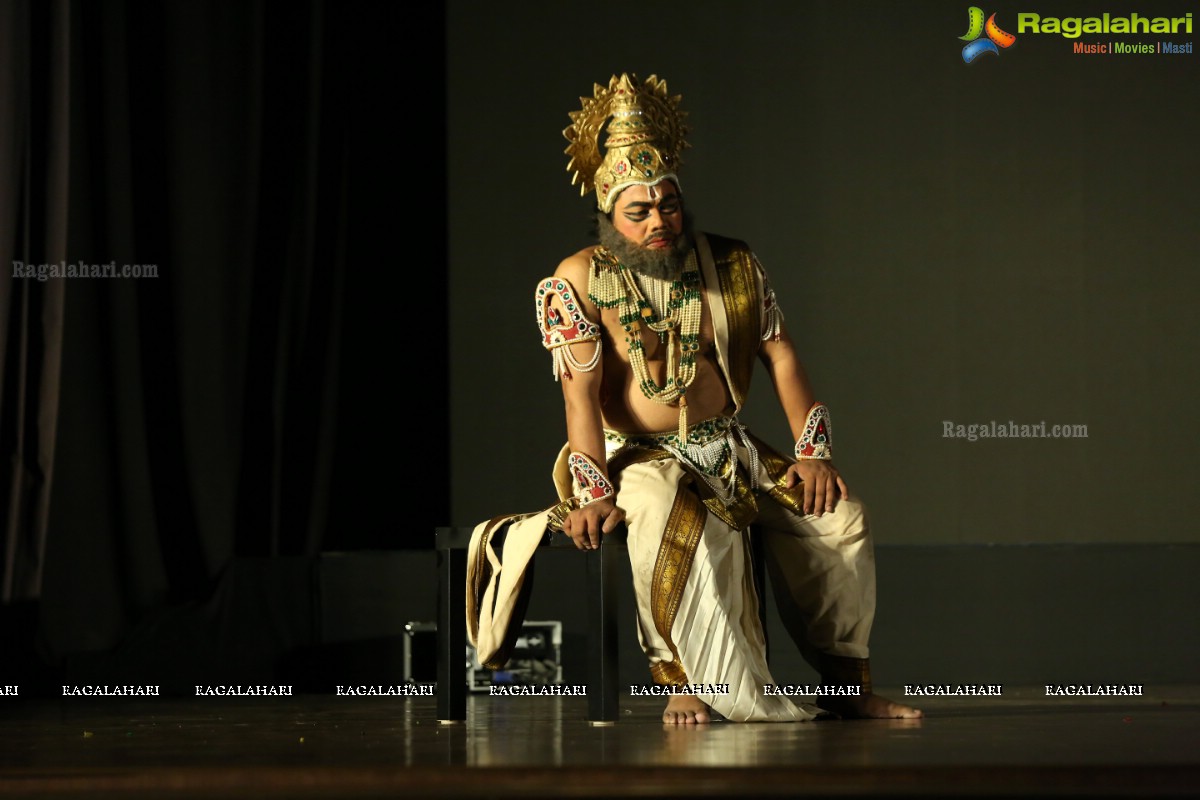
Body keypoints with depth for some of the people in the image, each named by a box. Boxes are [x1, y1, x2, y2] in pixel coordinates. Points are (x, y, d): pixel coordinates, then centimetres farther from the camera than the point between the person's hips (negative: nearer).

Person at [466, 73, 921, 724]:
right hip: (634, 455, -5)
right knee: (671, 521, -39)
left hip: (728, 449, 5)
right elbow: (580, 389, -15)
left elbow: (780, 355, 6)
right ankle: (687, 684, -34)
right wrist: (594, 493, -27)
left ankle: (845, 686, -5)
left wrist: (813, 453, -6)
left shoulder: (731, 264, 7)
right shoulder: (579, 280, -6)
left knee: (839, 517, -14)